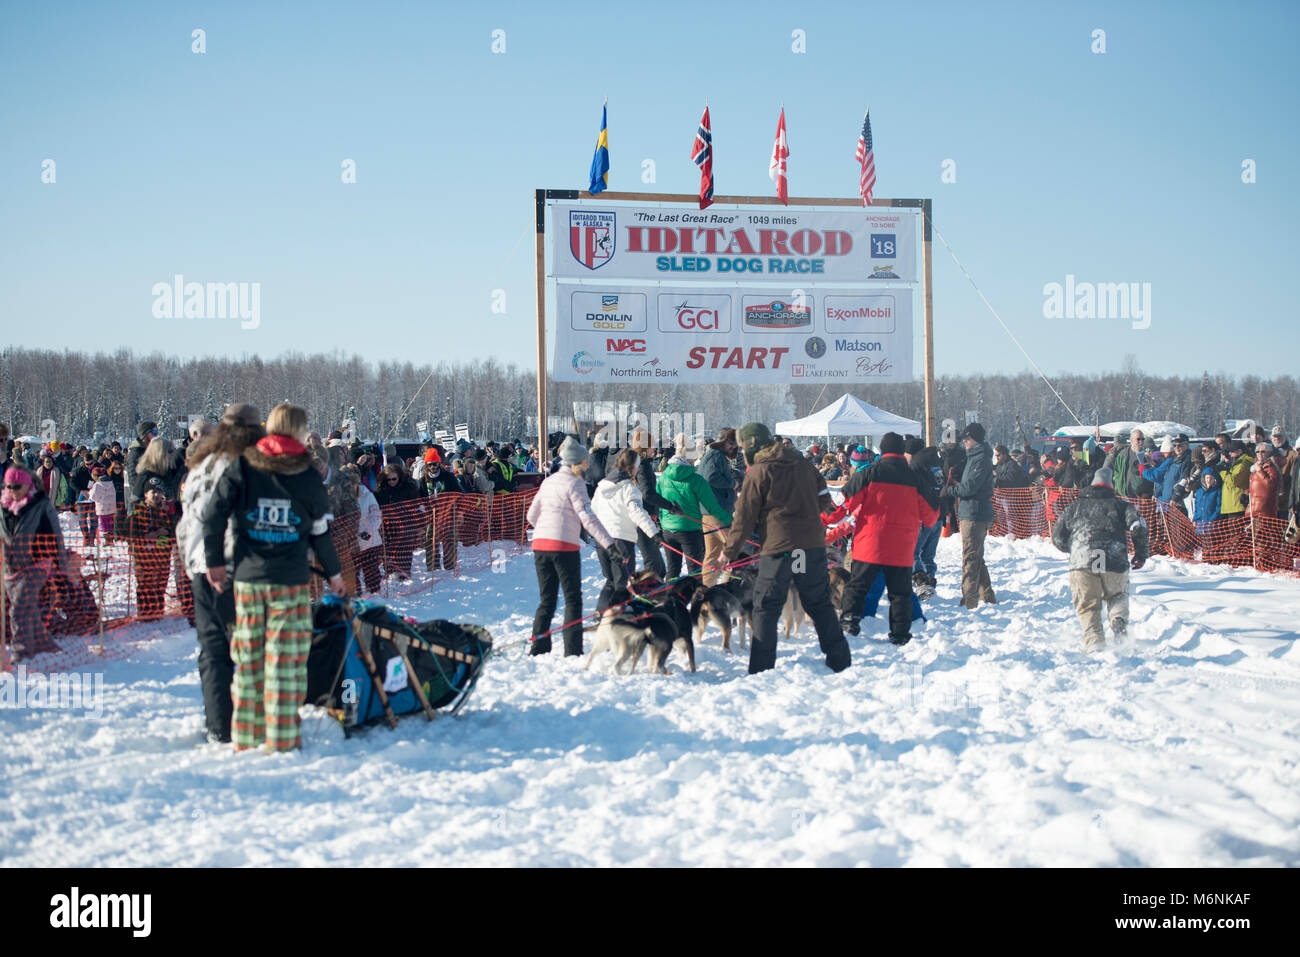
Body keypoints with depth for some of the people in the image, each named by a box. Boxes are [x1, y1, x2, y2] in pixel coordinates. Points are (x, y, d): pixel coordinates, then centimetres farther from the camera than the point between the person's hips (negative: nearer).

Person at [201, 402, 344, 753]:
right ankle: (281, 737, 1)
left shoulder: (242, 467, 2)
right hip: (290, 580, -2)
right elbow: (321, 531, 3)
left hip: (247, 579, 3)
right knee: (286, 658, 1)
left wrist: (215, 560, 8)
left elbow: (214, 514, -3)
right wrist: (334, 573, 16)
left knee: (248, 658, 10)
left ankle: (246, 735, 14)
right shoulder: (307, 476, -2)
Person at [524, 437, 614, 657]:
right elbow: (587, 517, -16)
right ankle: (573, 651, -1)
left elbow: (532, 515, 18)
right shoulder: (575, 483, -6)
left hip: (540, 544, 6)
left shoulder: (548, 481, 14)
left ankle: (538, 648, 9)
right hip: (564, 547, -6)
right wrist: (609, 542, -20)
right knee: (573, 599, 3)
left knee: (546, 600, 13)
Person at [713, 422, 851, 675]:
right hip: (813, 545, 5)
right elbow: (824, 500, 15)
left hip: (778, 547, -5)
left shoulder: (758, 472, -6)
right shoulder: (803, 464, 11)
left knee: (766, 608, 2)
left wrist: (730, 551, 4)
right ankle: (840, 660, 18)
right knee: (820, 604, 15)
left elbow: (744, 516, -5)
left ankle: (761, 668, 0)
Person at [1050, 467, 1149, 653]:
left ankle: (1094, 640, -12)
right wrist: (1140, 554, 12)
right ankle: (1119, 619, -6)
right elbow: (1137, 526, 0)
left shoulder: (1075, 506, 21)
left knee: (1088, 606, 10)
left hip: (1082, 561, 0)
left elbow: (1057, 536, 23)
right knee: (1117, 596, 24)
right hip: (1115, 561, 0)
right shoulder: (1119, 505, 17)